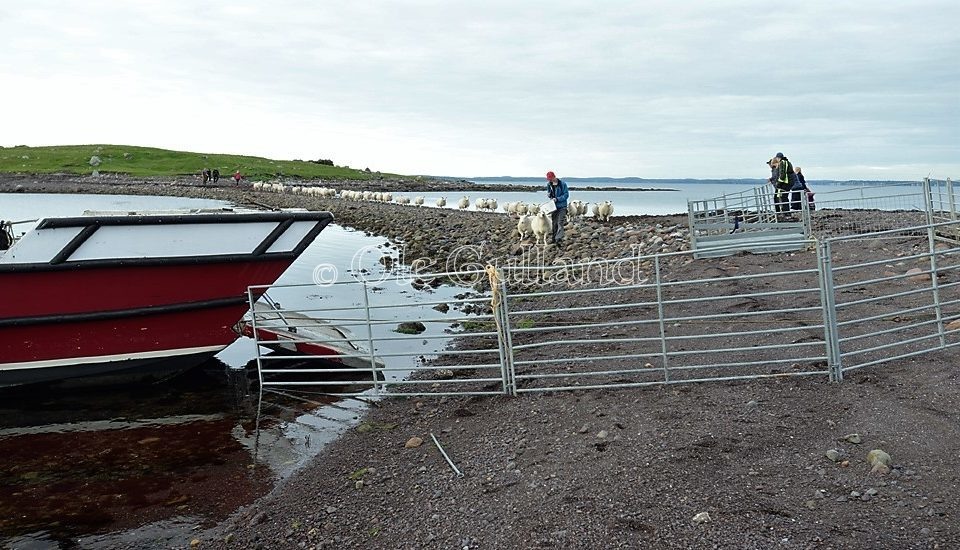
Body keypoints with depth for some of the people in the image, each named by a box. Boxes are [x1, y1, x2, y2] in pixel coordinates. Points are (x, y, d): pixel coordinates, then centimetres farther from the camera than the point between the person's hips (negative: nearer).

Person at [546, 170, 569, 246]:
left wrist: (557, 199, -20)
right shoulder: (549, 184, 6)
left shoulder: (562, 184, -11)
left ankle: (559, 239, -21)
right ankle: (554, 239, 20)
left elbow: (566, 195, -11)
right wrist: (549, 195, -5)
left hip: (562, 206, -6)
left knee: (560, 223, -14)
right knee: (554, 223, 11)